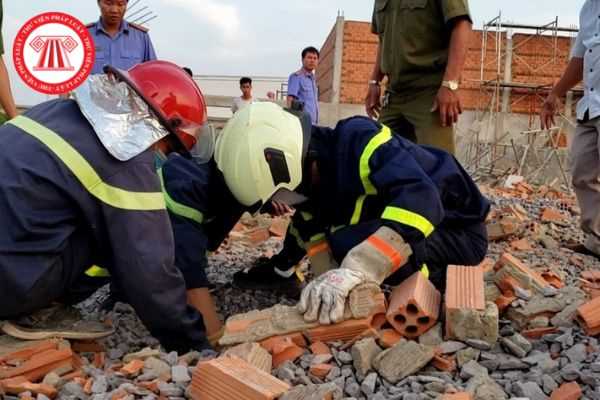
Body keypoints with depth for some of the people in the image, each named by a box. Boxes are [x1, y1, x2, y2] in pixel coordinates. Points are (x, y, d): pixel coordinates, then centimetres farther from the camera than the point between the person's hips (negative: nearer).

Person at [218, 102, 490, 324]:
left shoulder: (357, 141, -30)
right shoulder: (307, 175, -4)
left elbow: (419, 202, -42)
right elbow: (317, 235, -1)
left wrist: (355, 268, -48)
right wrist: (328, 283, -18)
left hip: (459, 231, -7)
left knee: (351, 243, -27)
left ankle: (439, 280, -9)